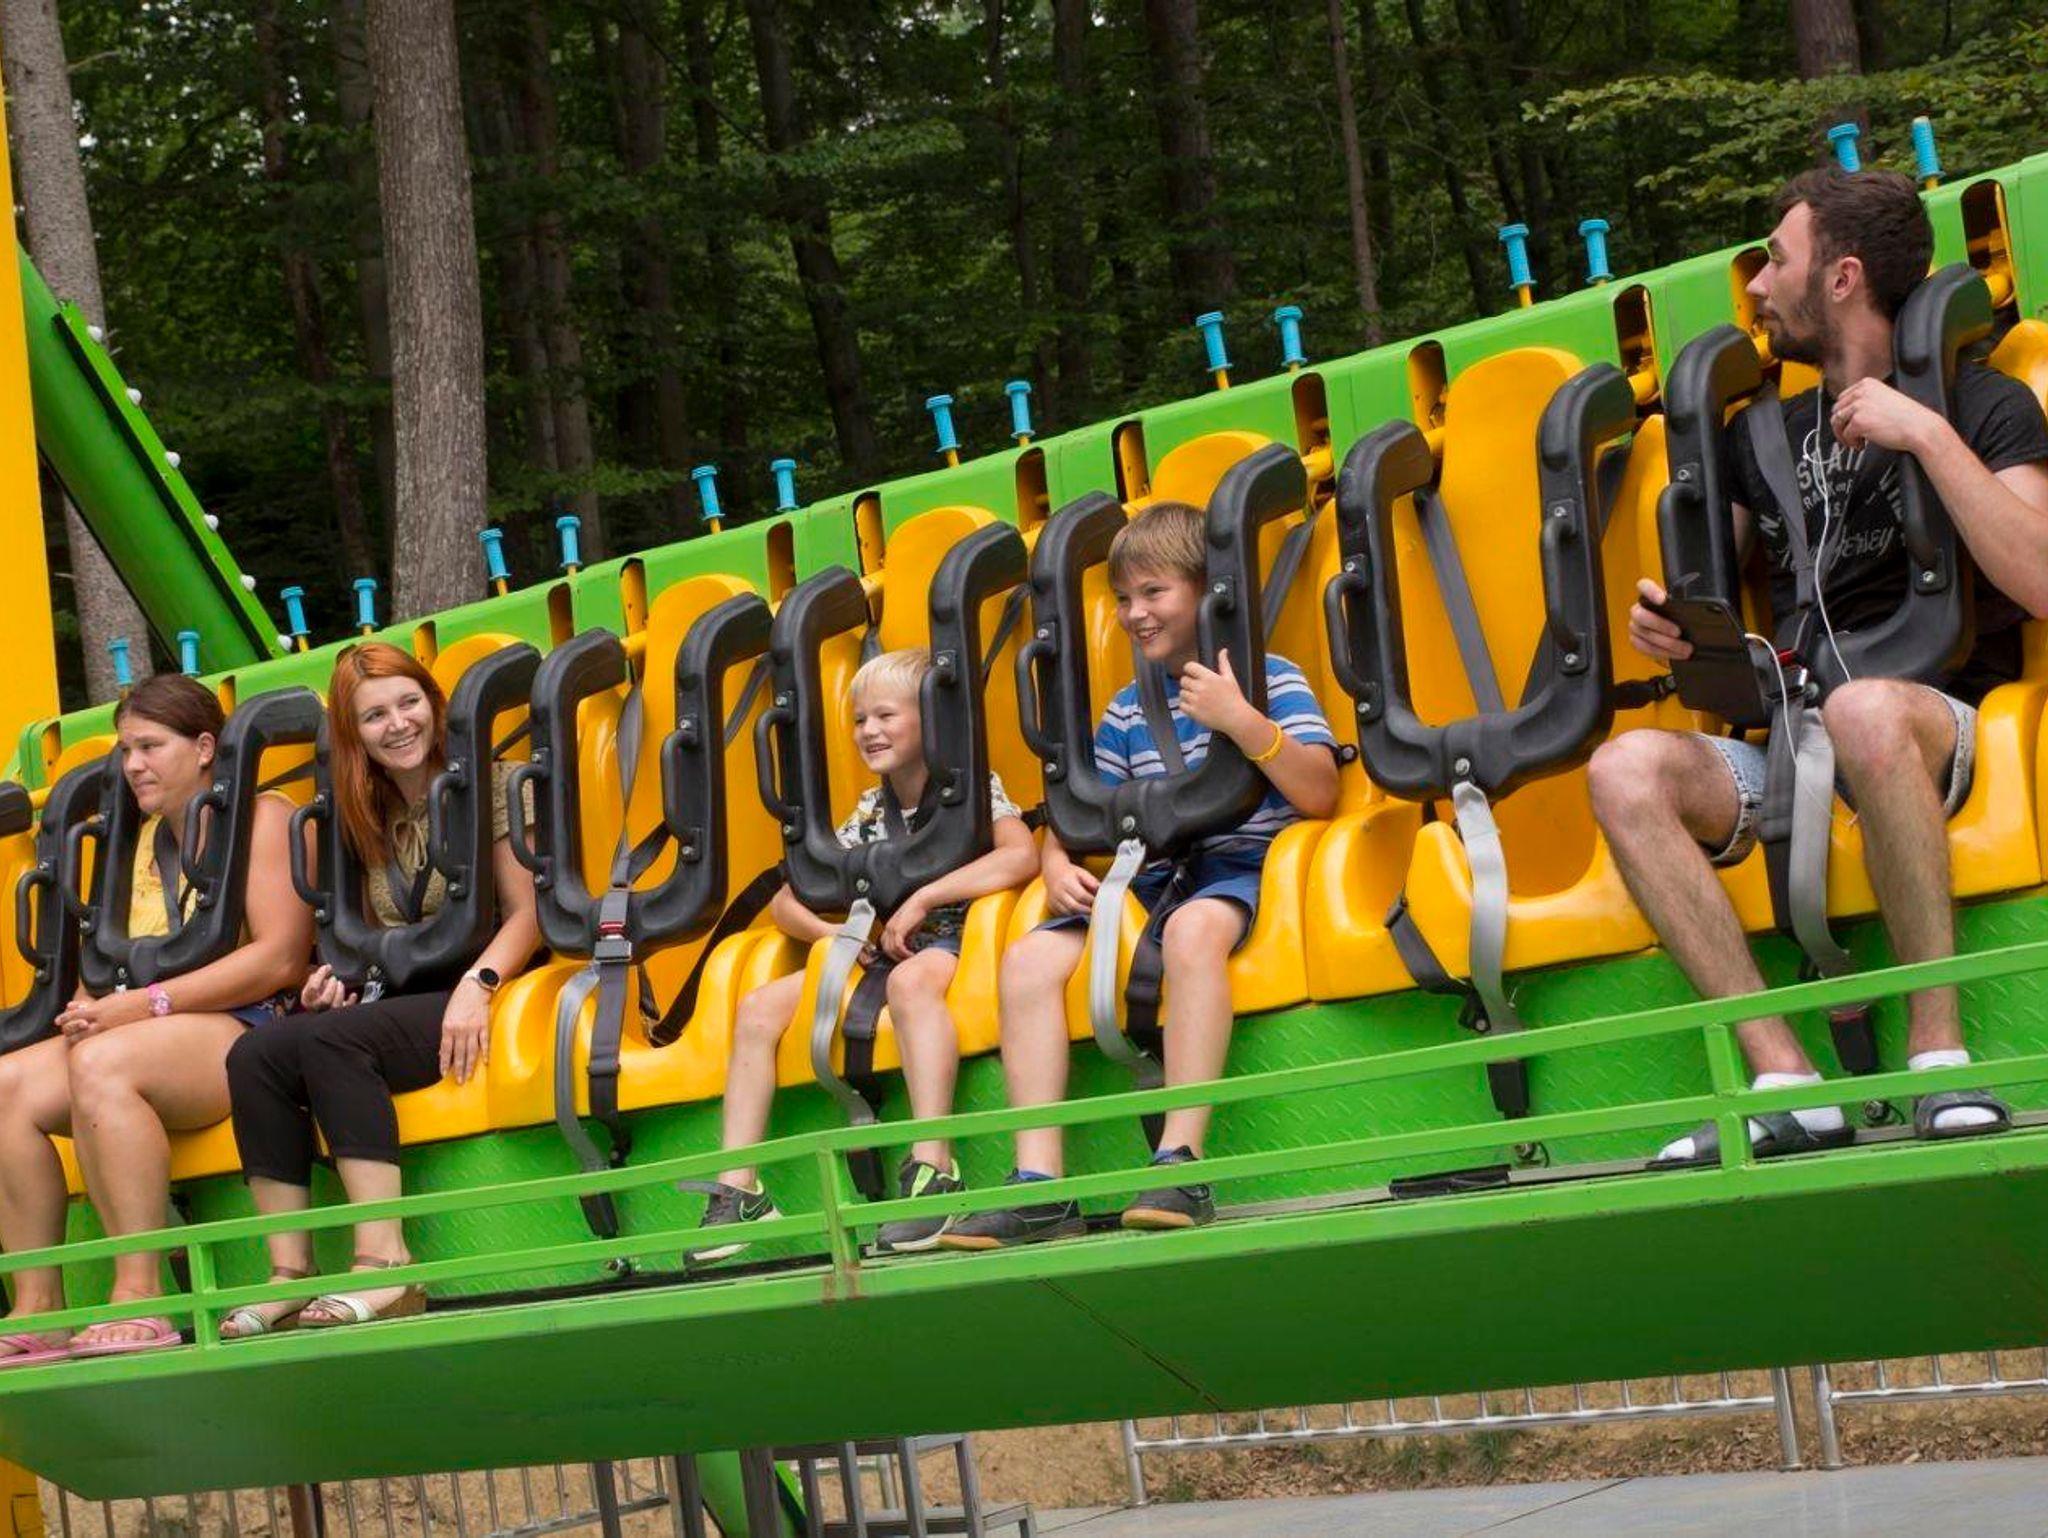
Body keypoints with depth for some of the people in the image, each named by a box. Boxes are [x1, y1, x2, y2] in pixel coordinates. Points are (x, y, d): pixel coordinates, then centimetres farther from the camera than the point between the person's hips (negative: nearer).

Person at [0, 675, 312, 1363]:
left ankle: (141, 1299, -38)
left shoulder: (263, 817, 2)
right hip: (158, 1033, 7)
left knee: (101, 1064, -35)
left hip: (247, 1025, -7)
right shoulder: (145, 838, 24)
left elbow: (280, 956, -11)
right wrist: (97, 1006, -3)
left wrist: (146, 1004, -16)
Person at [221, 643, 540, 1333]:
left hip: (466, 1000, -6)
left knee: (328, 1038, -33)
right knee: (254, 1055, -22)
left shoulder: (489, 784, 2)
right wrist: (341, 974, -1)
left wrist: (478, 985, -21)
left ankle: (385, 1265, -37)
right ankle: (291, 1273, -26)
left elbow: (526, 913, -4)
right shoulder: (371, 817, 19)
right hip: (395, 1003, 6)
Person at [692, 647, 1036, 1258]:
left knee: (909, 978, -42)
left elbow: (1022, 856, -23)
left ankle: (933, 1168, -48)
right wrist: (833, 934, -6)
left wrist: (922, 898, -22)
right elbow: (786, 901, 16)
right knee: (759, 1007, -11)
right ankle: (738, 1189, -15)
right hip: (881, 955, 7)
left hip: (954, 940, -7)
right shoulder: (871, 811, 15)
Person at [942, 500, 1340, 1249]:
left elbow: (1319, 796, -9)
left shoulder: (1269, 679, 3)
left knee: (1193, 926, -40)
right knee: (1028, 958, -18)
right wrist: (1059, 865, -2)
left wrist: (1243, 723, -20)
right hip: (1147, 882, 6)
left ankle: (1182, 1163, -42)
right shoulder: (1127, 709, 19)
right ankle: (1038, 1184, -24)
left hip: (1242, 871, -6)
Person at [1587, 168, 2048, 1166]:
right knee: (1626, 769, -27)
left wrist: (1931, 437, -13)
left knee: (1864, 711, -41)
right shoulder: (1764, 434, 22)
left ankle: (1939, 1049, -33)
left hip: (1940, 729, -5)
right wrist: (1665, 624, 4)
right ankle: (1785, 1081, -34)